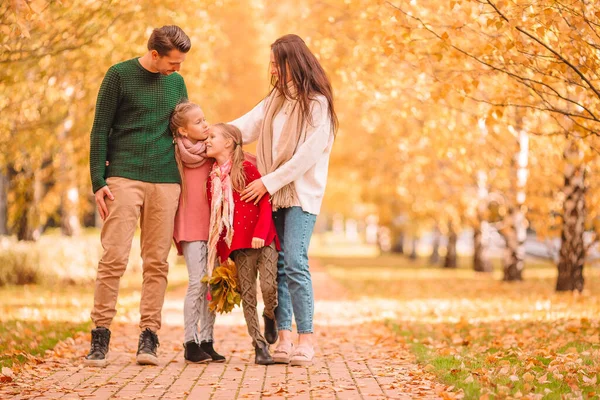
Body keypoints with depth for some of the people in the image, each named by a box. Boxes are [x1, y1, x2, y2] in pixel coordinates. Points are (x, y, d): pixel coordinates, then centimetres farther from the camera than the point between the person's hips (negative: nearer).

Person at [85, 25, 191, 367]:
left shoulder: (177, 83, 14)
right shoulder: (120, 76, 1)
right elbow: (100, 129, 0)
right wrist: (98, 181, -7)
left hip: (166, 182, 4)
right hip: (124, 177, -4)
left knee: (157, 263, 1)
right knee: (114, 258, -8)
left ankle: (149, 339, 3)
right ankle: (101, 337, -2)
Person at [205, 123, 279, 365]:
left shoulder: (246, 168, -2)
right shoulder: (213, 179, 13)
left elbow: (265, 202, -7)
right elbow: (215, 218, 15)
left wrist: (260, 233, -17)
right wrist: (220, 251, 10)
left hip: (263, 240, -4)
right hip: (238, 245, 5)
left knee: (269, 287, -16)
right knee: (247, 295, 1)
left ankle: (270, 316, 17)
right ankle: (259, 345, 7)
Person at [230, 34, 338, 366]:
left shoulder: (316, 103, -6)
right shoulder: (275, 100, 16)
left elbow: (307, 155, -12)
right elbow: (245, 127, 9)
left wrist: (269, 182, -13)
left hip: (301, 193, -6)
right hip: (271, 193, 6)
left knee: (294, 263, -16)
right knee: (275, 265, 1)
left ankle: (306, 339, -11)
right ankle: (283, 338, 2)